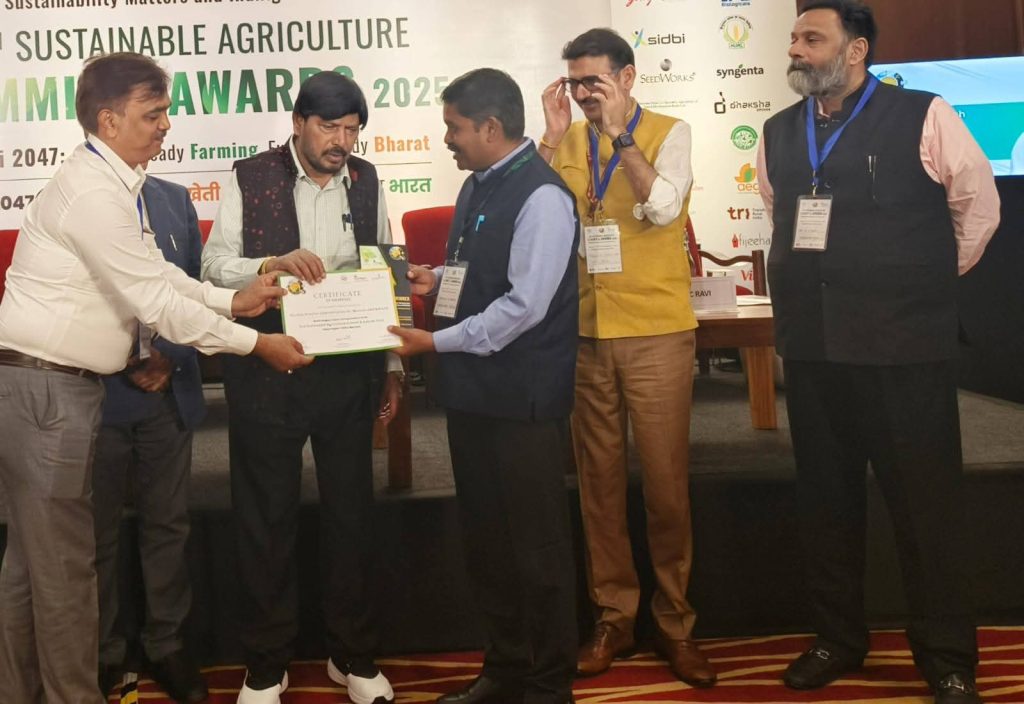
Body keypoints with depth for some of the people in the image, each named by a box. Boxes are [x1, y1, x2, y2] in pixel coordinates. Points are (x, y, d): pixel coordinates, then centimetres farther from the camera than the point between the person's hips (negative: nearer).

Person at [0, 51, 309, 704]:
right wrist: (255, 343, -13)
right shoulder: (94, 193, -19)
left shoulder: (116, 184, 10)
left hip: (58, 384, 10)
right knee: (63, 560, -1)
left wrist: (233, 301, 5)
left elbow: (158, 276, 15)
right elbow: (156, 301, -20)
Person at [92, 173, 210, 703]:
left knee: (167, 524, 9)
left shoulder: (174, 200, 10)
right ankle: (102, 653, 23)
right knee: (96, 532, 7)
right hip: (96, 394, -3)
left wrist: (171, 356, -5)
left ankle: (166, 645, 23)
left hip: (169, 392, 3)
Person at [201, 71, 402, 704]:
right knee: (267, 516, 7)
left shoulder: (366, 181, 7)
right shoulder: (250, 180, -3)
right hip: (267, 371, -2)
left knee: (352, 509, 10)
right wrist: (274, 263, -25)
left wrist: (394, 365, 9)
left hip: (348, 370, 3)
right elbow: (215, 265, -6)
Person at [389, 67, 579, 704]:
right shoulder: (477, 186, 10)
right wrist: (438, 277, 4)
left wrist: (437, 341, -17)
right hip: (473, 391, 9)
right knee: (485, 538, 17)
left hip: (523, 398, -9)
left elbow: (524, 305, -21)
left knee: (536, 545, 5)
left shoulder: (541, 197, -16)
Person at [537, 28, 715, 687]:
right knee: (599, 480, 8)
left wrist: (619, 132, -15)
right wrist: (555, 137, -8)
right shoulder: (567, 142, 8)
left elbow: (663, 208, -16)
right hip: (585, 334, 3)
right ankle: (613, 617, 20)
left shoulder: (670, 132, 0)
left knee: (666, 481, 3)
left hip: (656, 334, -3)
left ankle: (675, 622, 16)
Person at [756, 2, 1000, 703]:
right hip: (811, 343, 5)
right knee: (825, 496, 13)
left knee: (926, 500, 2)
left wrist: (931, 279, 8)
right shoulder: (780, 133, 9)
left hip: (903, 343, -5)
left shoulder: (923, 117, -6)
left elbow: (979, 201, 3)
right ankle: (837, 638, 29)